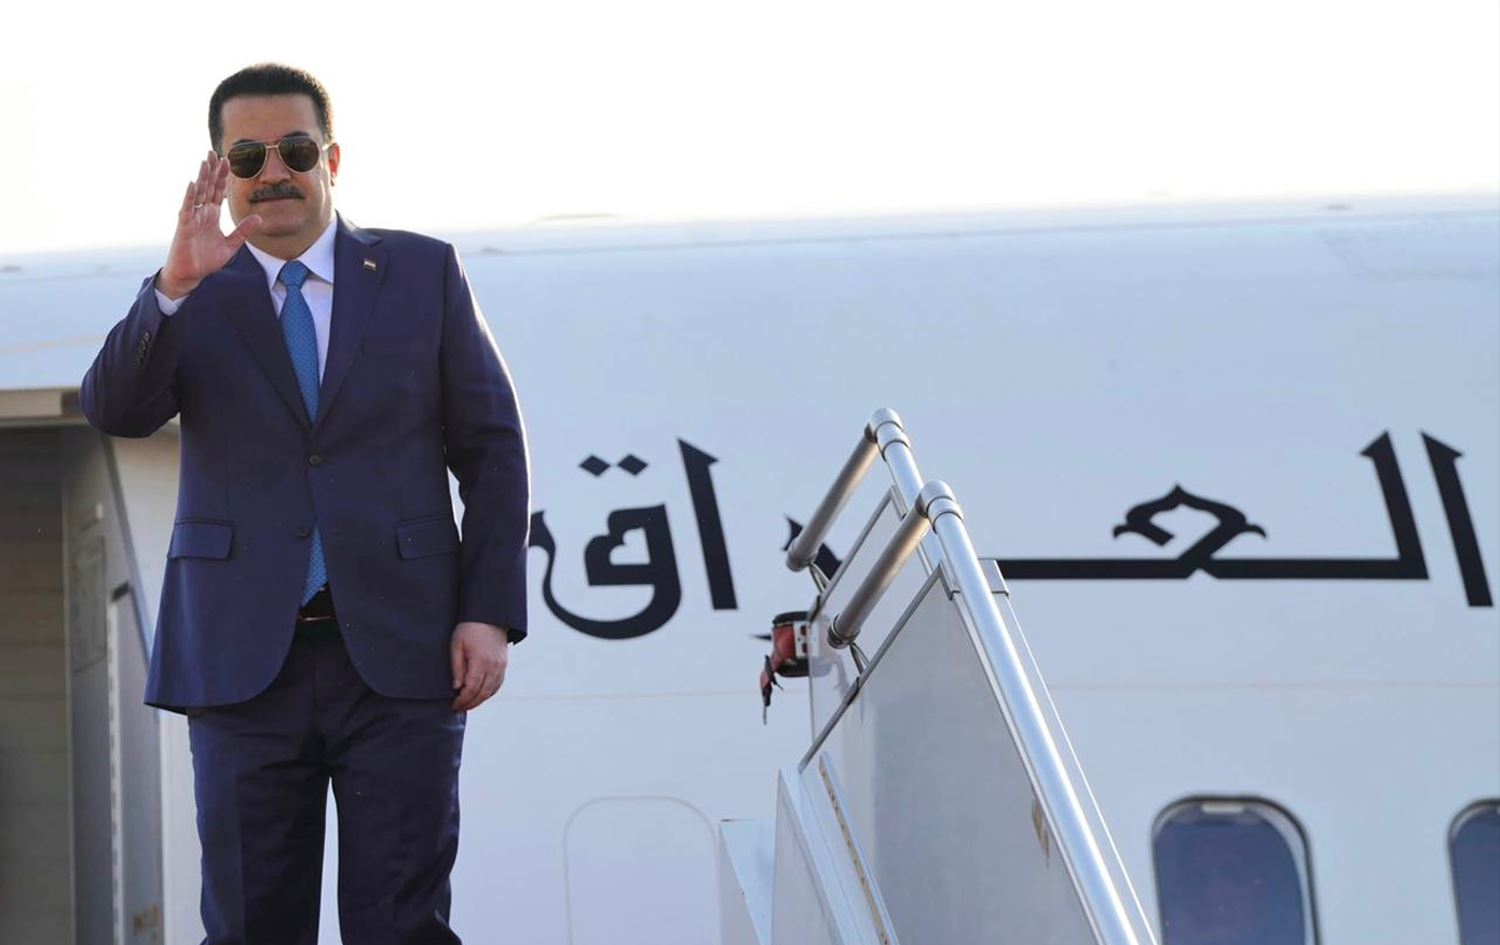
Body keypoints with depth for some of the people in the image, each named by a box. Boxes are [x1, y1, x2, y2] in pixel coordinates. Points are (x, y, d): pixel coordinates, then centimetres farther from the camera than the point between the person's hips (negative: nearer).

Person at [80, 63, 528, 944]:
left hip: (399, 656, -1)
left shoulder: (424, 274, 7)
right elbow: (114, 409, -8)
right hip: (244, 661, 1)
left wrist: (490, 613, -4)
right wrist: (177, 286, -24)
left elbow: (492, 446, 6)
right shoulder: (191, 297, 8)